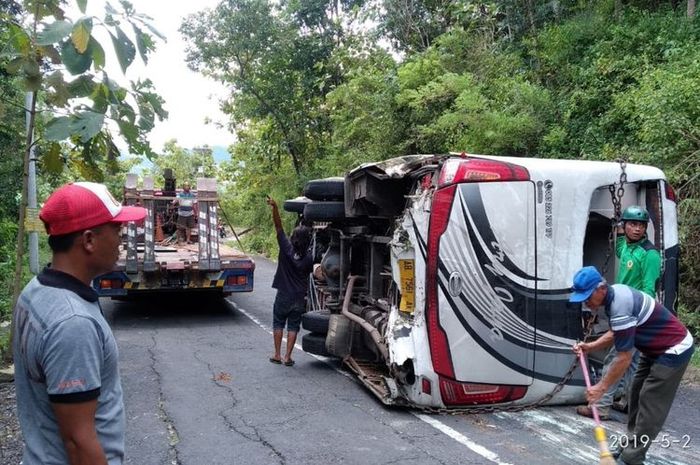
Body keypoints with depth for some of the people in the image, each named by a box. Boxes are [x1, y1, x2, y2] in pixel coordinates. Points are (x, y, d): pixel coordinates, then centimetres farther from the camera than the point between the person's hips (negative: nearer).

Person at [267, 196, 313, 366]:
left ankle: (277, 355, 13)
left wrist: (275, 207, -22)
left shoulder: (287, 249, -14)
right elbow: (309, 274, 5)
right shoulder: (309, 257, -9)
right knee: (293, 326, 10)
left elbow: (278, 226, -18)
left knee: (278, 324, 13)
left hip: (283, 296, -1)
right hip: (299, 298, 2)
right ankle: (287, 357, 8)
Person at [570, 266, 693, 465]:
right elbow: (616, 333, 13)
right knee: (636, 395, 13)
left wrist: (601, 387, -18)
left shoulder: (620, 307, -31)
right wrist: (591, 346, 0)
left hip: (674, 349, -10)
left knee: (651, 403, -7)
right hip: (657, 348, 10)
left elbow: (624, 358, -26)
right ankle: (631, 445, 22)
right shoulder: (614, 294, -2)